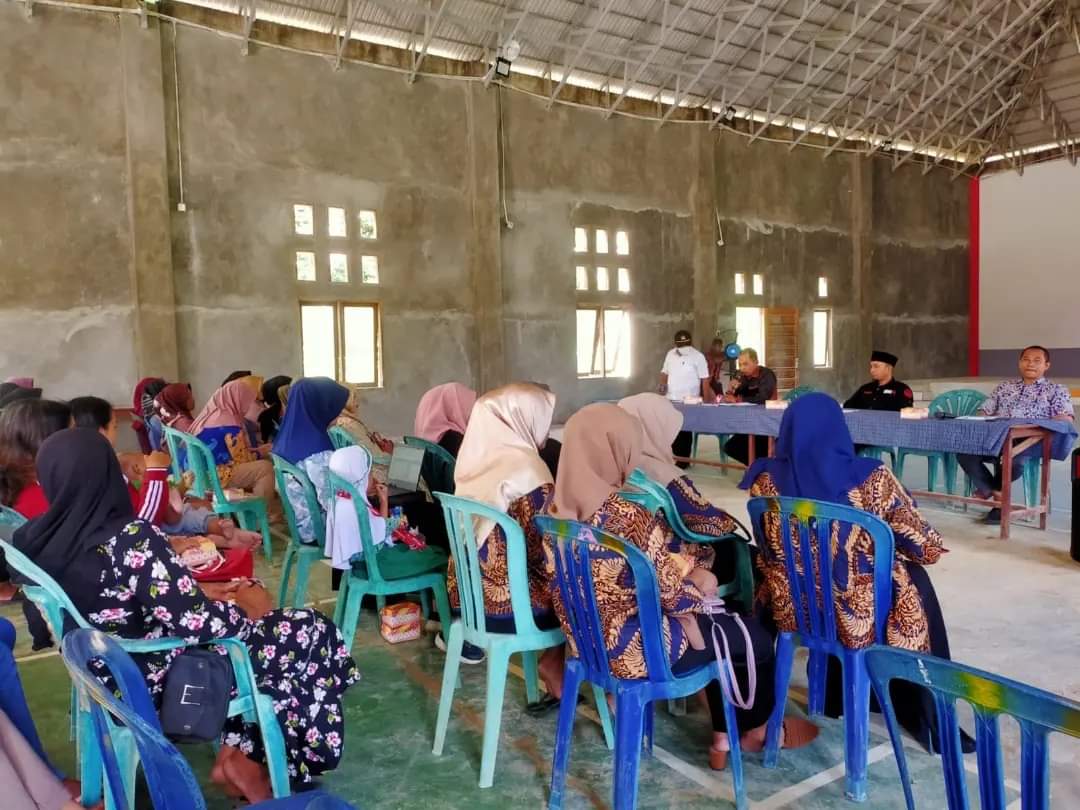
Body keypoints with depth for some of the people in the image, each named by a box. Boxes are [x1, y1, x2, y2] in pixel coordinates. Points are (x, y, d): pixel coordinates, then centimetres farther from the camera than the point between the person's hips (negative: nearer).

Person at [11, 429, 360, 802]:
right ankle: (246, 758, 12)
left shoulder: (33, 540, -4)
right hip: (165, 680, -8)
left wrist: (198, 592, 7)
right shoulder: (130, 538, -30)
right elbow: (198, 624, -29)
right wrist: (246, 607, -8)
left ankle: (237, 753, 17)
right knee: (311, 634, 3)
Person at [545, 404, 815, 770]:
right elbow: (666, 586, -19)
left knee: (723, 629, 25)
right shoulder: (627, 514, -29)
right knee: (754, 636, 16)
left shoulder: (558, 507, -3)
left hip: (589, 638, 8)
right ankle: (758, 727, 42)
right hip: (637, 646, -8)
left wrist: (684, 573, 10)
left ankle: (724, 739, 33)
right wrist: (695, 577, 3)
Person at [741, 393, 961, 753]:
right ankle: (926, 718, 40)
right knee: (915, 578, 28)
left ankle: (836, 696, 47)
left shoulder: (766, 479, -13)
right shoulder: (872, 478, -19)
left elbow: (771, 551, 3)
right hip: (857, 610, -3)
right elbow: (924, 545, -6)